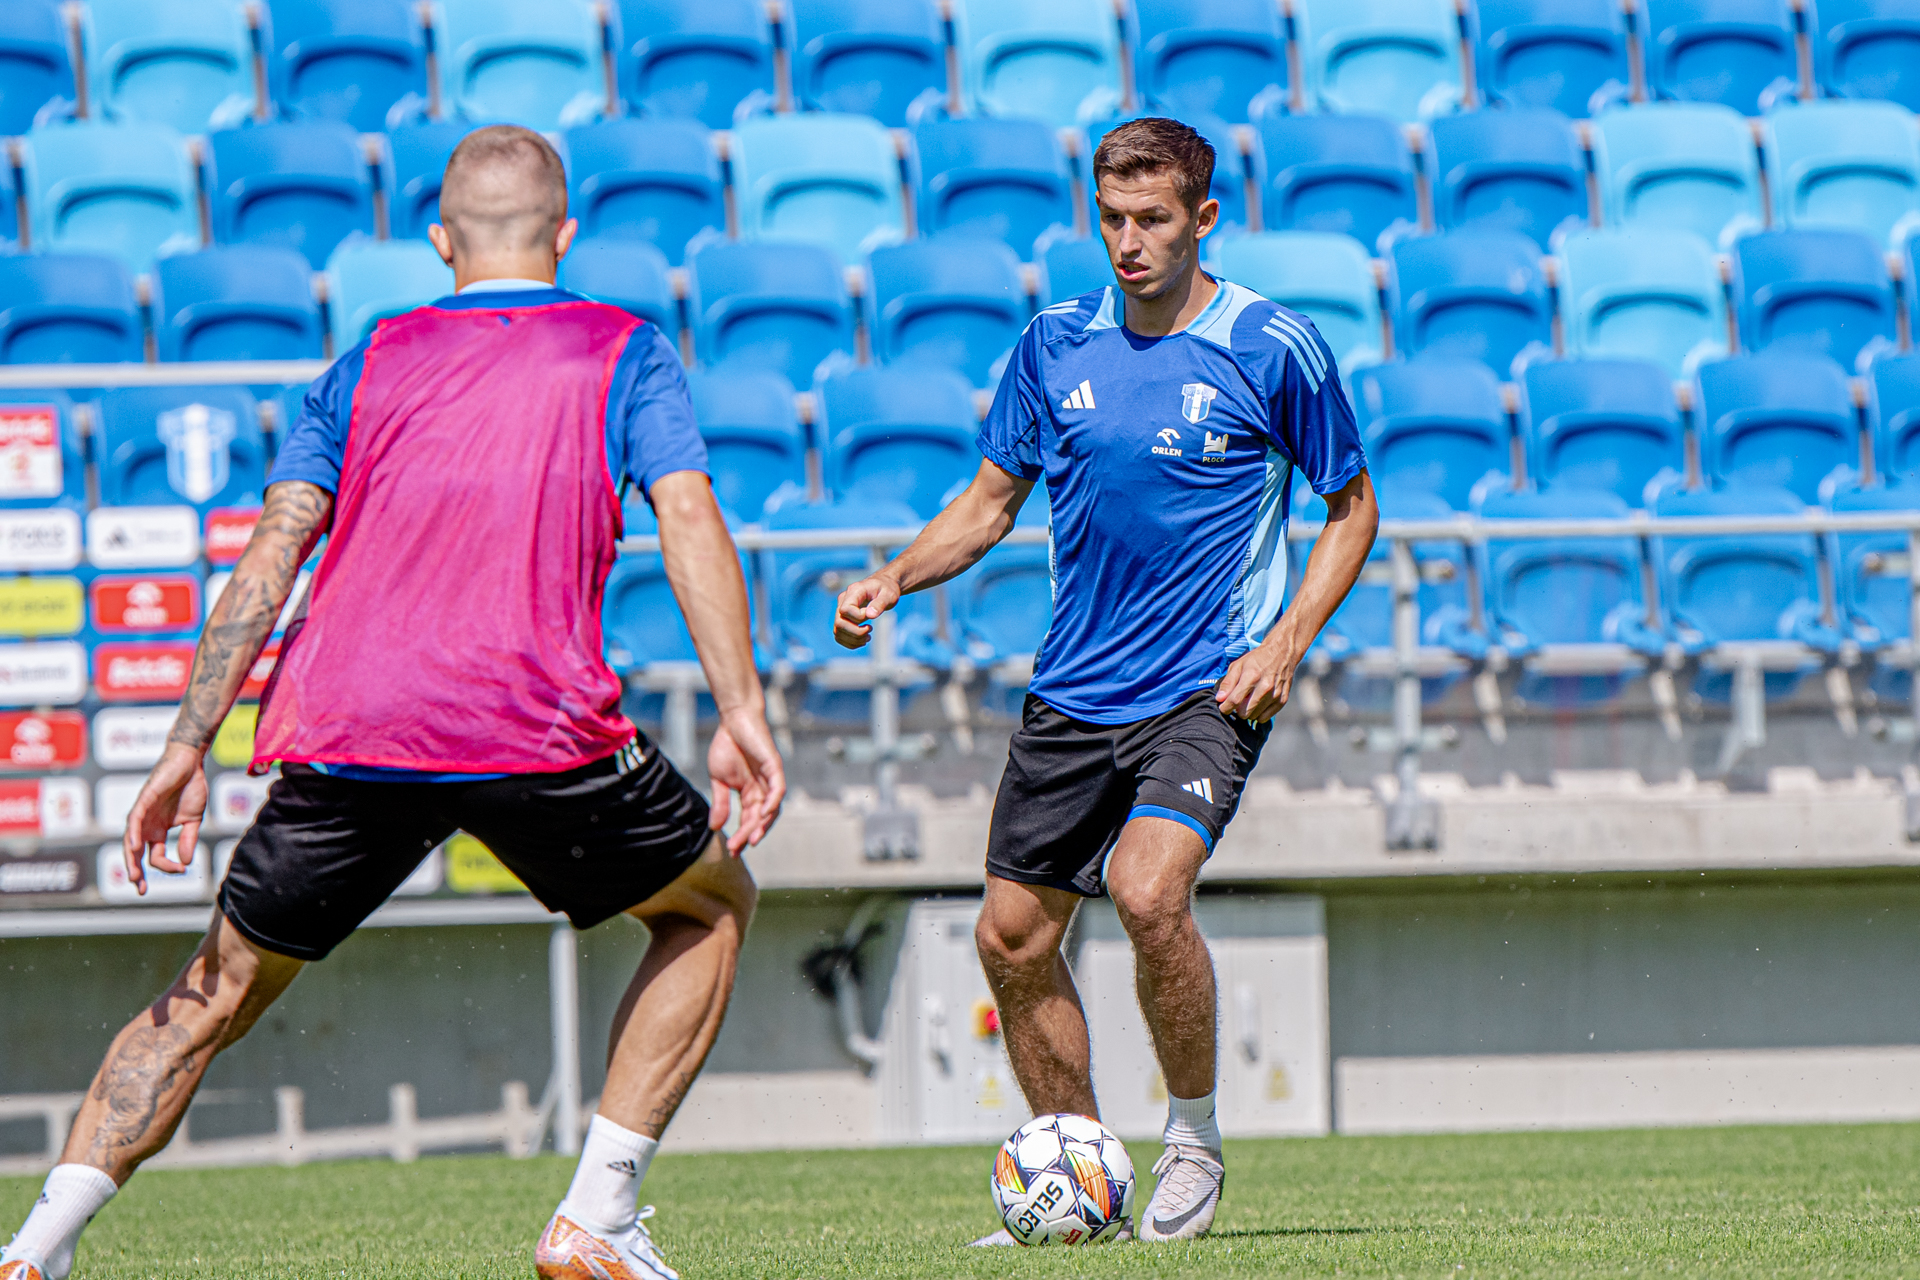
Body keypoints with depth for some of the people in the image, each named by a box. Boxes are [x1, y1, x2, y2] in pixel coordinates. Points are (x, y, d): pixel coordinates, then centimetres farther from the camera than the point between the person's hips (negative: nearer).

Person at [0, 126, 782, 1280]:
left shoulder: (370, 363, 21)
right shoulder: (625, 352, 14)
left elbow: (273, 553, 11)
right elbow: (690, 521, -2)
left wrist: (188, 748, 9)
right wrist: (742, 714, -7)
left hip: (336, 732, 3)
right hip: (538, 728, -3)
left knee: (216, 993, 16)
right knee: (713, 904, 21)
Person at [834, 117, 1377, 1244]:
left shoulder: (1274, 348, -7)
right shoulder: (1058, 344, 4)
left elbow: (1352, 509, 3)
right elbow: (992, 500, 15)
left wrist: (1288, 643, -10)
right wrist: (897, 578, -2)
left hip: (1211, 687, -5)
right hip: (1074, 688, 5)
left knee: (1147, 888, -27)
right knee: (1014, 939, 4)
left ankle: (1196, 1138, -5)